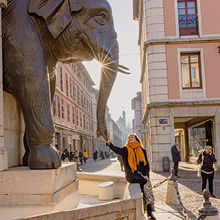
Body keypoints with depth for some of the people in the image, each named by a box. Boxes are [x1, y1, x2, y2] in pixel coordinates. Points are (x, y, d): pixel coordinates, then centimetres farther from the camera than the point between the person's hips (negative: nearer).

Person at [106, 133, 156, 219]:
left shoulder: (142, 150, 13)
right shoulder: (125, 150, 7)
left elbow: (147, 164, 14)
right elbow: (115, 149, -12)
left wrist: (146, 174, -3)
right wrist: (109, 143, -31)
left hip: (141, 174, 3)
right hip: (131, 174, -3)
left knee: (146, 184, -26)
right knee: (146, 182, -26)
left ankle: (149, 210, -20)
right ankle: (149, 207, -18)